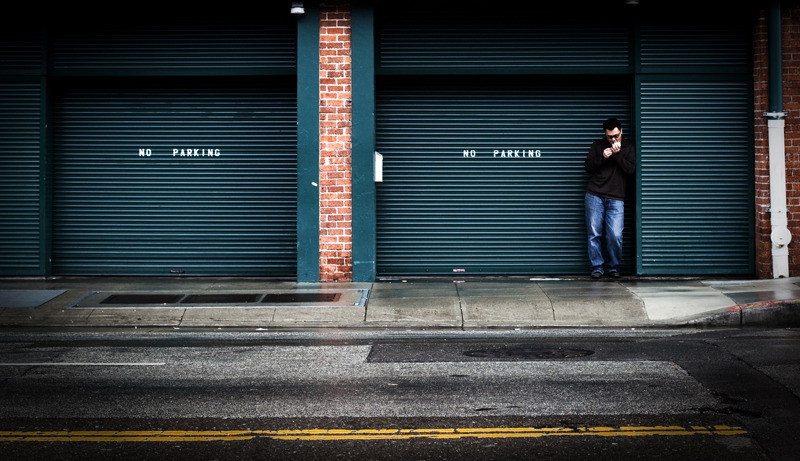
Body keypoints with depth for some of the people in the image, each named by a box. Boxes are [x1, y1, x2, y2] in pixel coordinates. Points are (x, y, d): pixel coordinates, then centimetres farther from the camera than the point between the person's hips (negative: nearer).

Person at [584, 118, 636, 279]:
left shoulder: (629, 147, 11)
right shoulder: (597, 145, 13)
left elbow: (631, 169, -1)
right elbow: (588, 167, 7)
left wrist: (617, 154, -11)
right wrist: (602, 157, -8)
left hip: (616, 198, -1)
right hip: (594, 196, 1)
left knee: (615, 236, -10)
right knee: (594, 234, -3)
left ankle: (613, 266, 8)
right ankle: (597, 267, 7)